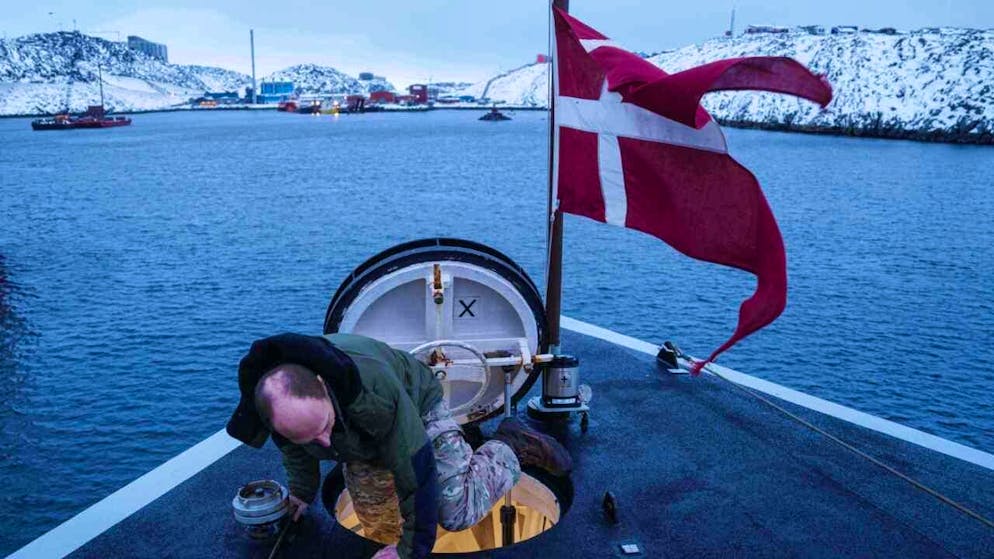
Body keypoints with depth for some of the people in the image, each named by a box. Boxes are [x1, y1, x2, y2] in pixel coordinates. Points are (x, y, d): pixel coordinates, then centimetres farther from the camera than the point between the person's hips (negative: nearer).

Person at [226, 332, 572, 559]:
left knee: (458, 513, -13)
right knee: (377, 523, 8)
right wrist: (302, 492, 13)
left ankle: (511, 446, 10)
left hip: (417, 406, -5)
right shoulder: (279, 403, -30)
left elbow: (416, 471, -37)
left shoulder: (374, 388, -48)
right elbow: (293, 448, -3)